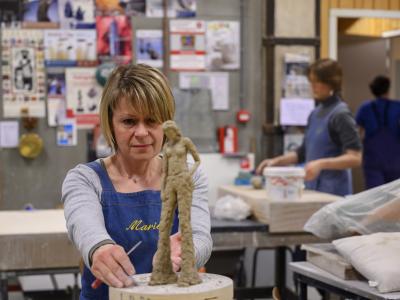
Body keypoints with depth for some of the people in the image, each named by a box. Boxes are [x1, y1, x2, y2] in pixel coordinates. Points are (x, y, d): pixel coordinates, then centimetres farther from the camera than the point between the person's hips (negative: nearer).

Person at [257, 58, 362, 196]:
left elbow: (355, 158, -17)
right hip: (314, 189, 7)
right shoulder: (315, 113, 12)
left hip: (333, 192, -7)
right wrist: (277, 161, 8)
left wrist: (321, 164, -28)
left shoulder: (340, 114, -11)